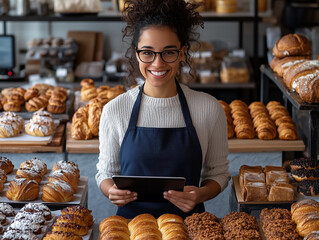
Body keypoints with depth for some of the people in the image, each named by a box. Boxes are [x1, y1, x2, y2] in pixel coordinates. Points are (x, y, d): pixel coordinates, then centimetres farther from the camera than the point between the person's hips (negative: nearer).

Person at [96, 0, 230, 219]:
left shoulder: (209, 108, 0)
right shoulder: (115, 110, 0)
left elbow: (218, 172, 10)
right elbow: (106, 172, 11)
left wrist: (201, 194, -10)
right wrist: (111, 191, -10)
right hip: (132, 218, 0)